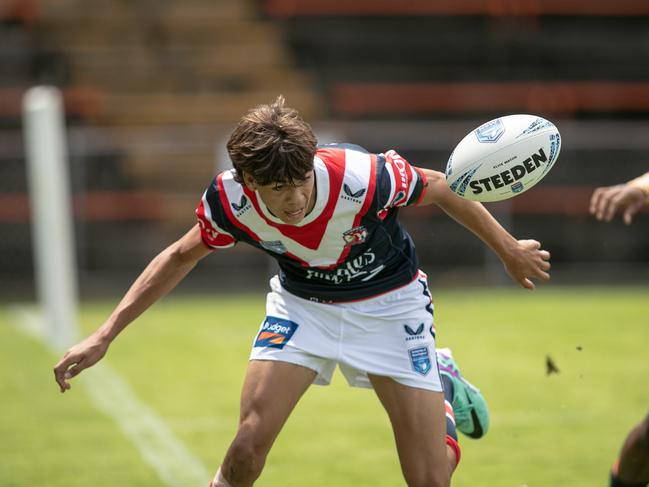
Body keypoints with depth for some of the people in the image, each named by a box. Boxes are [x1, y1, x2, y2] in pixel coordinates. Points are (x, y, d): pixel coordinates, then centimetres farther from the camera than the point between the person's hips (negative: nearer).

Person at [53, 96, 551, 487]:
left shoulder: (362, 177, -36)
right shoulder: (230, 198, -26)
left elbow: (442, 188, -15)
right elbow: (181, 257, -5)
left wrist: (509, 251, -2)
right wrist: (104, 336, -9)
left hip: (388, 304, -2)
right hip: (302, 305, 2)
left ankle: (443, 386, 28)